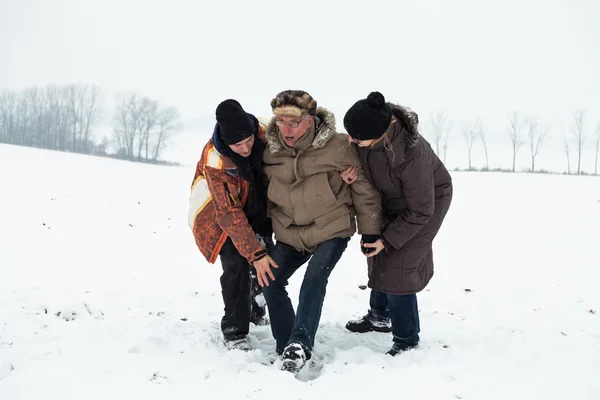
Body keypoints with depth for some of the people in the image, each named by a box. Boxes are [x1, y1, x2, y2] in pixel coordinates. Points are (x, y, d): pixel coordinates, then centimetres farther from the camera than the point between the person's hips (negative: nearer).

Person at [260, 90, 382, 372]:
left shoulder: (337, 147, -20)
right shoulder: (271, 150, -7)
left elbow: (364, 190, -9)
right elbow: (267, 192, 11)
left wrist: (370, 233, -4)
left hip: (332, 230, -5)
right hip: (290, 233, 5)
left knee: (314, 279, -25)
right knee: (270, 283, -4)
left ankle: (300, 345, -25)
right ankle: (286, 345, 8)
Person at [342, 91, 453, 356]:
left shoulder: (412, 155, -43)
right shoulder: (368, 128, -26)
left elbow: (420, 211, -29)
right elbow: (356, 155, -1)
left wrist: (388, 240, -22)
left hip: (427, 201, -7)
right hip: (391, 199, 7)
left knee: (397, 267, -11)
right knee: (378, 256, 18)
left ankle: (407, 341, 7)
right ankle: (380, 316, 42)